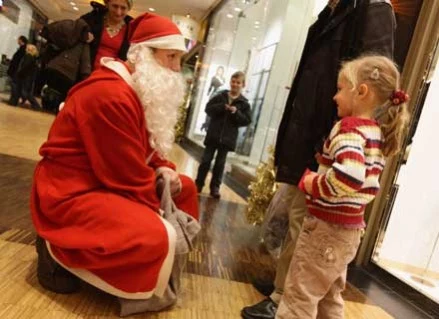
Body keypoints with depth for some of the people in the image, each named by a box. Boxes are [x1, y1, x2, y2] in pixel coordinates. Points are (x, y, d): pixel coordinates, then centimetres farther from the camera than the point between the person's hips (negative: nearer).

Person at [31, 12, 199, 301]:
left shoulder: (145, 92, 9)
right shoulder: (110, 95, -25)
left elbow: (140, 154, 16)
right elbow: (128, 178, -23)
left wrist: (163, 170, -4)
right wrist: (156, 215, -11)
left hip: (110, 183, 11)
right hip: (71, 192, -11)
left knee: (185, 188, 12)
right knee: (155, 236, -31)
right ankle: (55, 249, -8)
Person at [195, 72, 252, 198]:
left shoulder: (244, 103, 0)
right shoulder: (220, 96, 2)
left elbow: (247, 120, -3)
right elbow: (208, 108, -3)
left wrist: (236, 113, -19)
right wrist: (222, 107, -18)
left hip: (228, 138, 0)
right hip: (213, 134, 0)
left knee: (220, 163, 7)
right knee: (206, 160, 6)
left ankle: (215, 187, 15)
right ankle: (198, 184, 16)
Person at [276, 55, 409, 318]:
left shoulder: (350, 127, -19)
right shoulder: (378, 132, 9)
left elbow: (348, 177, -37)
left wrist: (313, 184, -21)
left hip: (327, 226, -9)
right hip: (350, 229, 9)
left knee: (299, 298, 4)